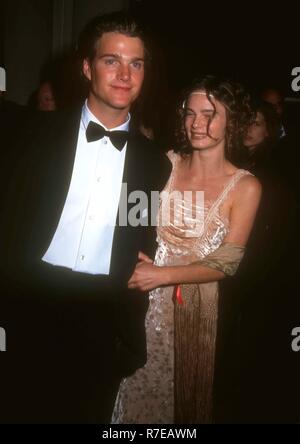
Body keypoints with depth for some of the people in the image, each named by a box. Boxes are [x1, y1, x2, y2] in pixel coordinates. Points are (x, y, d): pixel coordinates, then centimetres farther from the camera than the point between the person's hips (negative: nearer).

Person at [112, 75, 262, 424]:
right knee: (139, 387, 15)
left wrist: (162, 274, -19)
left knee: (185, 393, 17)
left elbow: (225, 264, -10)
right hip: (148, 300, 1)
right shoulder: (166, 163, -4)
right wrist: (137, 263, -21)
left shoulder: (245, 187, -8)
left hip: (198, 306, -1)